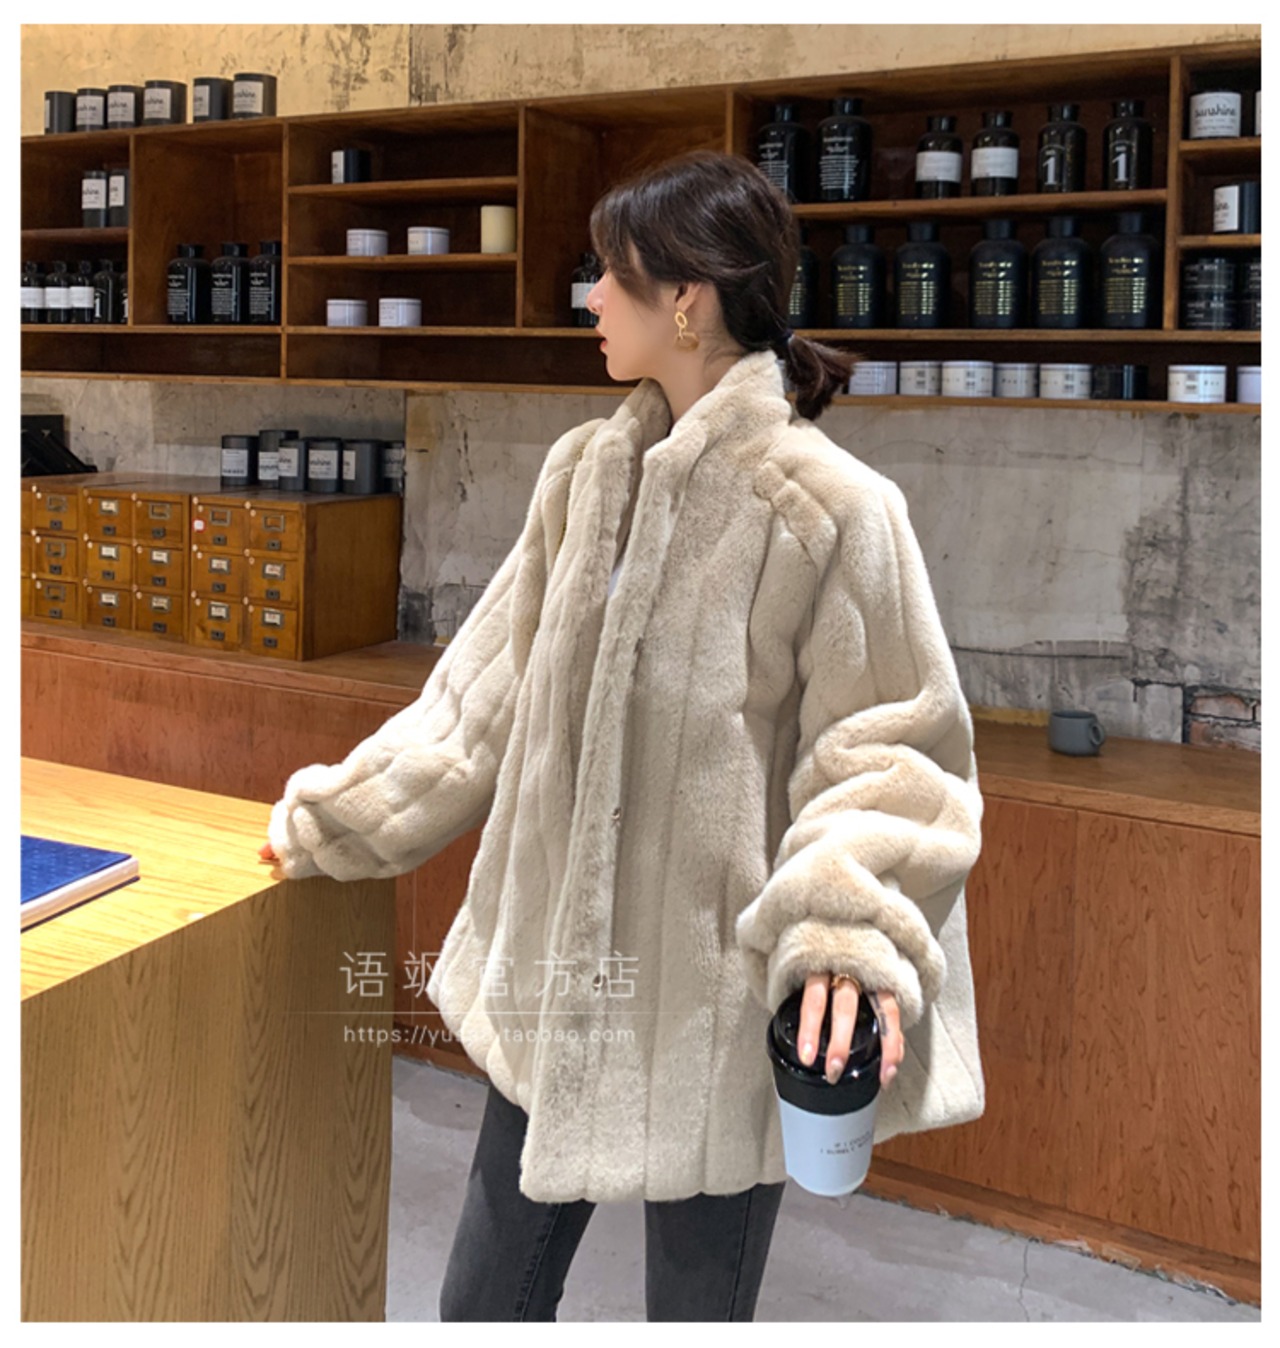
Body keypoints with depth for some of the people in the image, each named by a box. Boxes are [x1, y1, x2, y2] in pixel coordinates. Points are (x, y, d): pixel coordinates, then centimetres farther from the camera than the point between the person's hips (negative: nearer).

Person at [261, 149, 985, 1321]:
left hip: (716, 1006, -6)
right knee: (483, 1302, 19)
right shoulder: (587, 469, 3)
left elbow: (891, 752, -12)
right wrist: (342, 813, 15)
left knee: (696, 1309, 14)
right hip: (558, 975, 6)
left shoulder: (833, 509, -16)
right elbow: (490, 690, 12)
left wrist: (853, 931, -28)